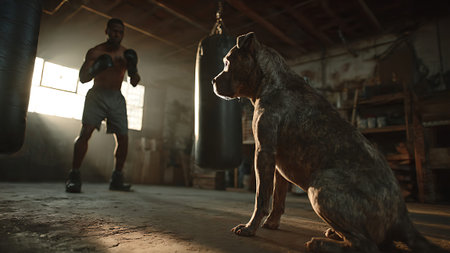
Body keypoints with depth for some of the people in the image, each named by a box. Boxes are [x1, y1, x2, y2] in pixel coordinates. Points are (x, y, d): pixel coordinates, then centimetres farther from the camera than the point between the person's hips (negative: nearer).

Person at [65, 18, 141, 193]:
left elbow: (134, 83, 2)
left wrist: (133, 69, -18)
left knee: (123, 138, -4)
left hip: (116, 98, 3)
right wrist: (95, 69, -24)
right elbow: (82, 78, -4)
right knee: (85, 132, -18)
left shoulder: (126, 54, 6)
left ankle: (117, 179, 7)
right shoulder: (95, 52, 0)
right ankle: (74, 177, -10)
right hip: (97, 95, -2)